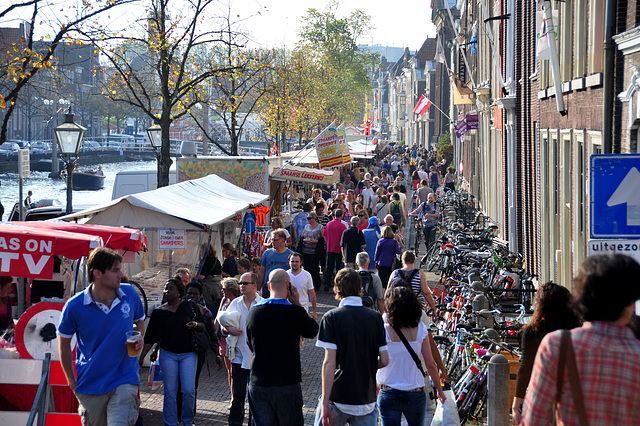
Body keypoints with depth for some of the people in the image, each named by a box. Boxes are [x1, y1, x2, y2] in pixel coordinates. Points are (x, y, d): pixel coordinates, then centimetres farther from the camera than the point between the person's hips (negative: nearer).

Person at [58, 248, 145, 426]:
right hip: (91, 383, 0)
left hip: (125, 379, 0)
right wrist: (71, 381, 6)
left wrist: (138, 338, -4)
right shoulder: (74, 306, -11)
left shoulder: (130, 294, -3)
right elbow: (64, 343, 3)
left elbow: (139, 321, 18)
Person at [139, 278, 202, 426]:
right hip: (168, 354, 1)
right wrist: (141, 357, -1)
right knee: (170, 392, 1)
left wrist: (195, 324, -14)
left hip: (188, 354, -1)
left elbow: (203, 325, 9)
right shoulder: (159, 312, 3)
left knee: (188, 390, -8)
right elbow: (150, 337, 5)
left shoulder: (189, 306, 2)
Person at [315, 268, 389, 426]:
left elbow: (329, 362, -13)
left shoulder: (331, 318, -7)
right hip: (367, 400, 3)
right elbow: (384, 360, 0)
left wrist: (325, 403, -12)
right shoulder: (375, 318, 2)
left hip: (337, 399, -3)